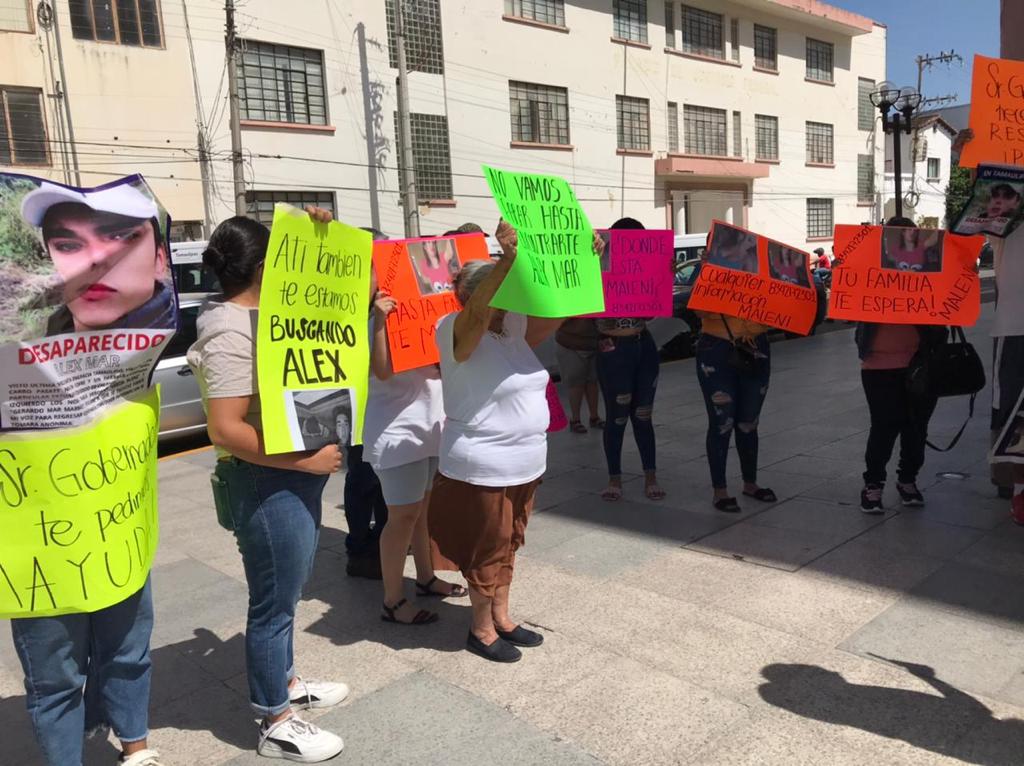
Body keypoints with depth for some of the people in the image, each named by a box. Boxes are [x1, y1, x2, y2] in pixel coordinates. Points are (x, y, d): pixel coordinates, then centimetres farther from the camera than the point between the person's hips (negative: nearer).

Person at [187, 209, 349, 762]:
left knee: (285, 593, 24)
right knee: (273, 602, 5)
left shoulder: (260, 313, 7)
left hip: (295, 476, 10)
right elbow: (225, 430, -26)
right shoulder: (231, 334, -21)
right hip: (267, 483, -10)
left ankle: (287, 683, 43)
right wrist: (306, 458, -23)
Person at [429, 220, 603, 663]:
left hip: (525, 462, 8)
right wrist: (506, 259, -48)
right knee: (487, 548, 8)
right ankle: (481, 630, 27)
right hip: (482, 468, -8)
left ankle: (501, 618, 38)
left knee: (508, 544, 20)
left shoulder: (516, 328, 5)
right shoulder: (457, 332, -16)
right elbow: (477, 311, -37)